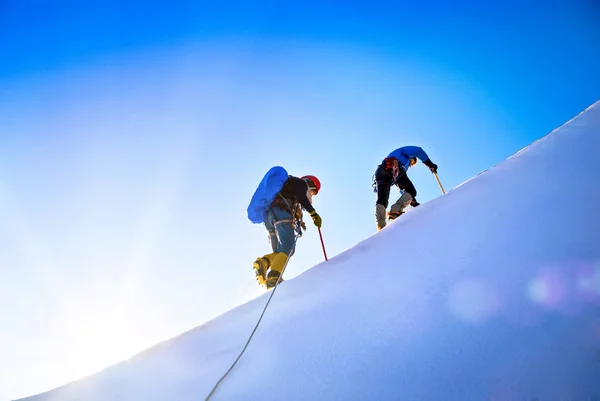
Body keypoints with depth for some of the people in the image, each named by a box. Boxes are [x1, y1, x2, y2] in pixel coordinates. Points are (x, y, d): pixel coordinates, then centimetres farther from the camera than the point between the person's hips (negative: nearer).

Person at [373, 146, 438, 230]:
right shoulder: (405, 151, 33)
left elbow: (403, 187, 44)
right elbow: (418, 151, 10)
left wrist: (412, 200, 41)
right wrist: (430, 164, 13)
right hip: (393, 168, -6)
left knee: (381, 201, -1)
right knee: (411, 191, 4)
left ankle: (381, 226, -23)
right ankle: (395, 210, -19)